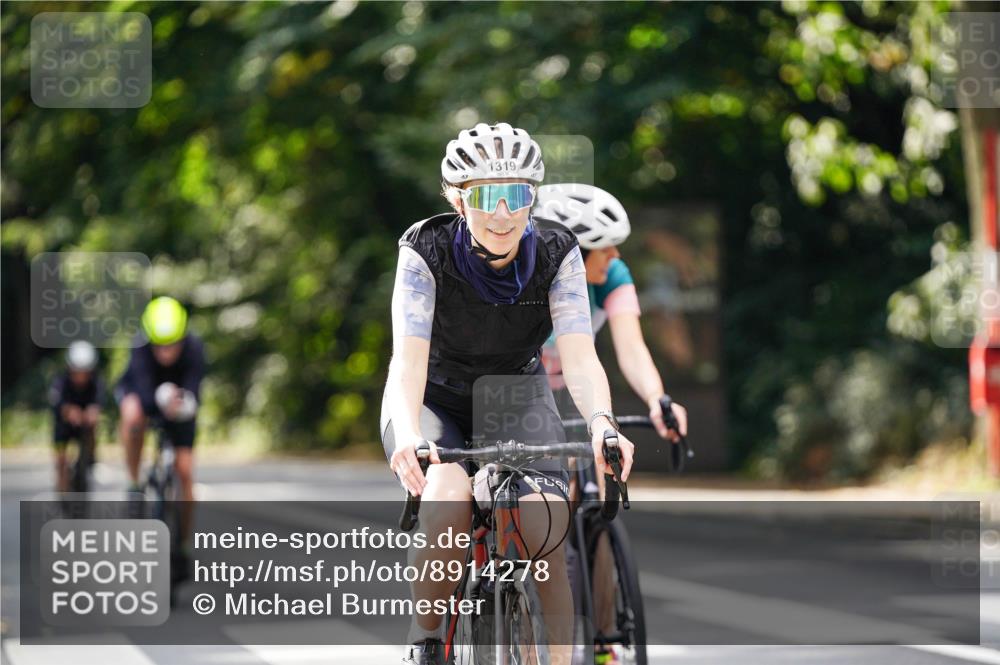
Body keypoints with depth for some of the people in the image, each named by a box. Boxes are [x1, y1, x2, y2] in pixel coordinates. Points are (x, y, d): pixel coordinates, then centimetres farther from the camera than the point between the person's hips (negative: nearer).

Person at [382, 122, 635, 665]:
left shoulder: (557, 254, -19)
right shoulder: (426, 252, -24)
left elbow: (579, 354, -28)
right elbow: (408, 356, -35)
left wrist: (602, 422, -48)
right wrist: (408, 437, -53)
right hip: (435, 402, -2)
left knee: (545, 533, -23)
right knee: (448, 502, -32)